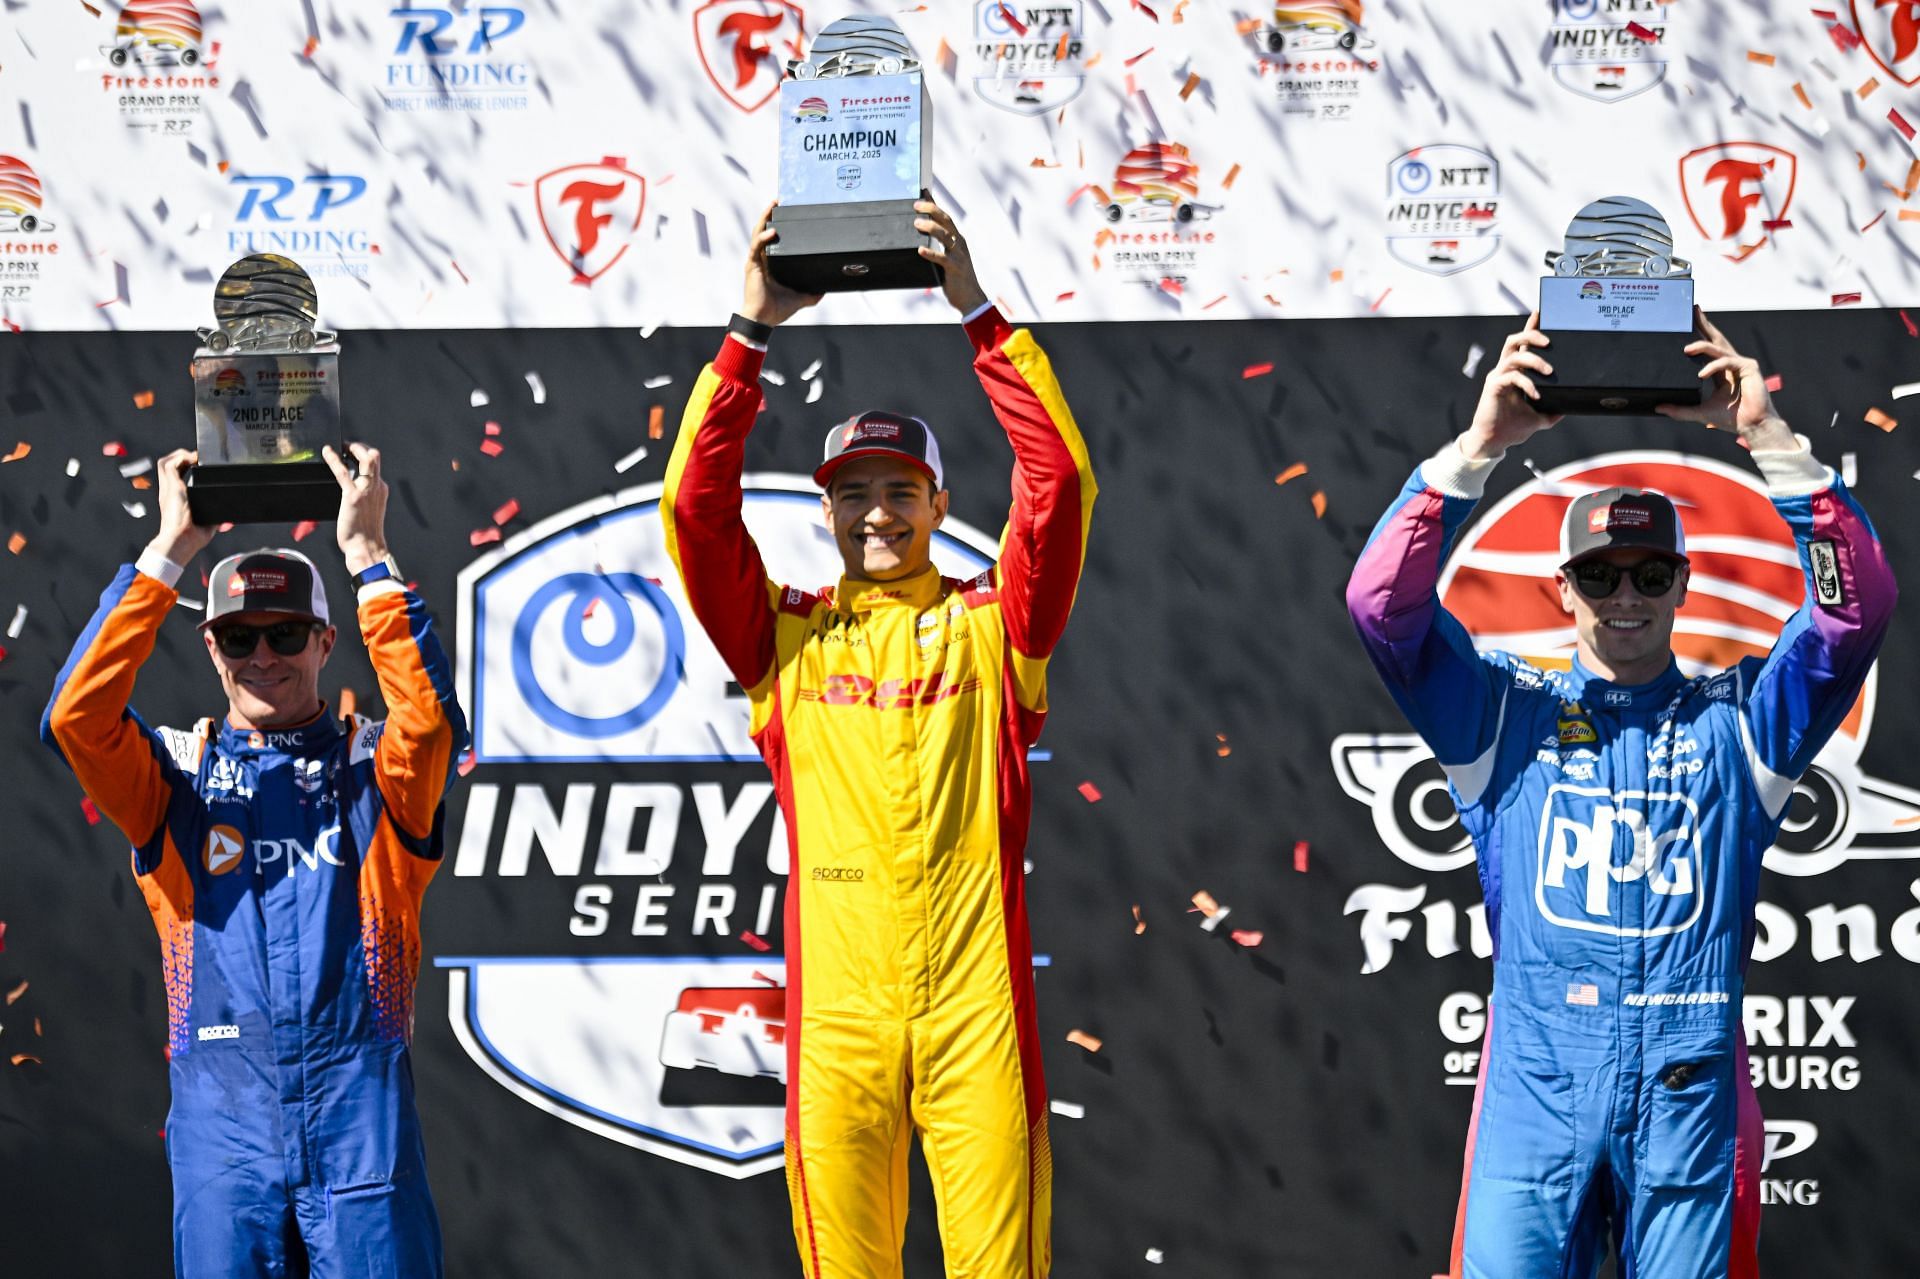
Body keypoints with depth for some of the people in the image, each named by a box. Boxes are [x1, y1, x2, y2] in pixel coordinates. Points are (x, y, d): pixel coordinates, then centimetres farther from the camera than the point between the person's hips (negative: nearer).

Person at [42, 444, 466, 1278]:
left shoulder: (371, 769, 9)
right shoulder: (178, 774, 12)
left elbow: (428, 717, -13)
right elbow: (75, 717, -6)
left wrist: (367, 553, -9)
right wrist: (168, 553, -5)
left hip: (360, 1116, -1)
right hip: (223, 1119, 1)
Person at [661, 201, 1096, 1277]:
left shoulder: (991, 623, 10)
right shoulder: (785, 638, 13)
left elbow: (1060, 483, -1)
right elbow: (697, 504, 3)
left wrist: (980, 313, -4)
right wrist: (752, 332, -1)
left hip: (976, 988, -1)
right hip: (840, 999, 1)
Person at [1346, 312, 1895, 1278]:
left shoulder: (1736, 721, 12)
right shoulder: (1507, 714, 11)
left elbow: (1857, 608, 0)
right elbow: (1383, 602, -1)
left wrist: (1768, 438, -7)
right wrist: (1480, 445, -8)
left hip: (1692, 1094, 1)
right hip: (1535, 1089, 0)